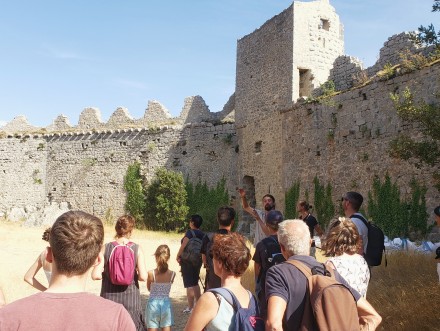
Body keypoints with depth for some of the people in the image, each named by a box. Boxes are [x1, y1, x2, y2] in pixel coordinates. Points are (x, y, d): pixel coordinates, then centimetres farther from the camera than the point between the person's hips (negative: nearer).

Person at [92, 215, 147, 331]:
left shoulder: (106, 248, -5)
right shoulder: (137, 249, -7)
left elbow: (96, 275, -11)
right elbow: (143, 277, -13)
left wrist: (107, 274, 8)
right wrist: (133, 275, 7)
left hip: (109, 299, 1)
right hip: (131, 300, -1)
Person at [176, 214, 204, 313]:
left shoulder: (190, 232, -13)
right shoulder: (202, 234, 5)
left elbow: (184, 245, -23)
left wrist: (178, 256, -13)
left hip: (187, 261, -7)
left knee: (189, 284, -1)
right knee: (195, 283, 20)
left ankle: (190, 307, 1)